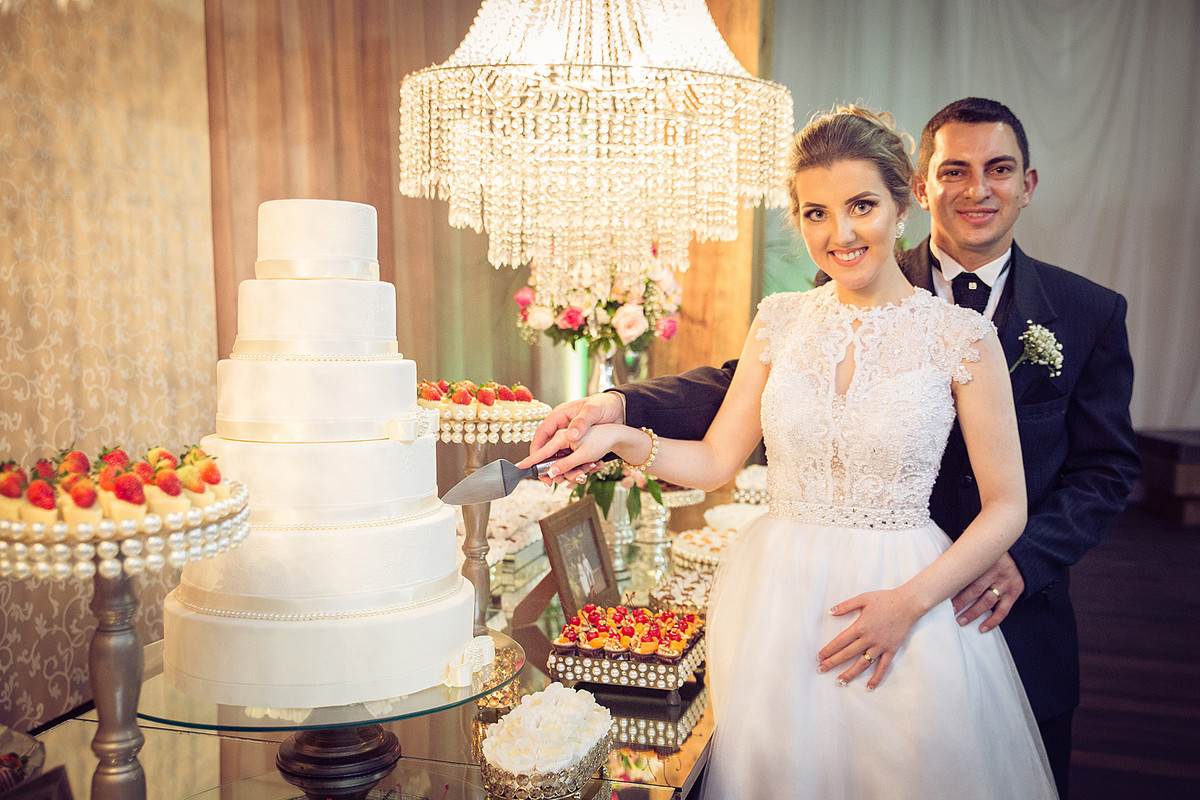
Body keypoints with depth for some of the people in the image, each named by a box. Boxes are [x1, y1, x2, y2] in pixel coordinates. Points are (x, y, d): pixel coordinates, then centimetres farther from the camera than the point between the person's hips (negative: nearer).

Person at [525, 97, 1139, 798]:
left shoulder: (1091, 313, -3)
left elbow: (1107, 469, 1)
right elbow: (749, 386, -14)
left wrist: (1024, 561, -15)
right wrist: (619, 407, -29)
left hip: (1014, 624, 1)